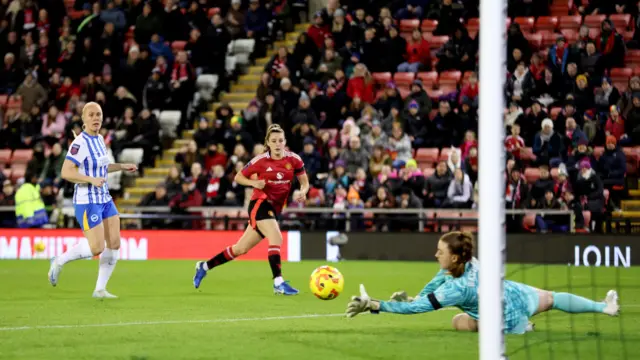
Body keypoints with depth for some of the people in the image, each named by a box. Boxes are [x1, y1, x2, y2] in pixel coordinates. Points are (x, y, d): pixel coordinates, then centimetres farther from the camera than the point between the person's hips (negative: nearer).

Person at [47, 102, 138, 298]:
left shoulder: (99, 139, 9)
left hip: (104, 199, 8)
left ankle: (100, 289, 11)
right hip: (86, 202, -8)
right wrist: (92, 180, -30)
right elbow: (66, 172, -24)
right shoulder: (80, 143, -18)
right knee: (96, 248, -11)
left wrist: (121, 167, 16)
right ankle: (59, 261, 12)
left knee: (114, 244, 2)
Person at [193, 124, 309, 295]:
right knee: (276, 238, -28)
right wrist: (254, 183, -16)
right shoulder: (260, 160, -8)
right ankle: (278, 282, -27)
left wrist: (302, 191, -17)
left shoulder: (294, 159, -1)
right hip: (260, 203, -5)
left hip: (275, 209, 5)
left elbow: (304, 182, 6)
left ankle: (204, 266, 26)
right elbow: (238, 177, 2)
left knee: (241, 249, 11)